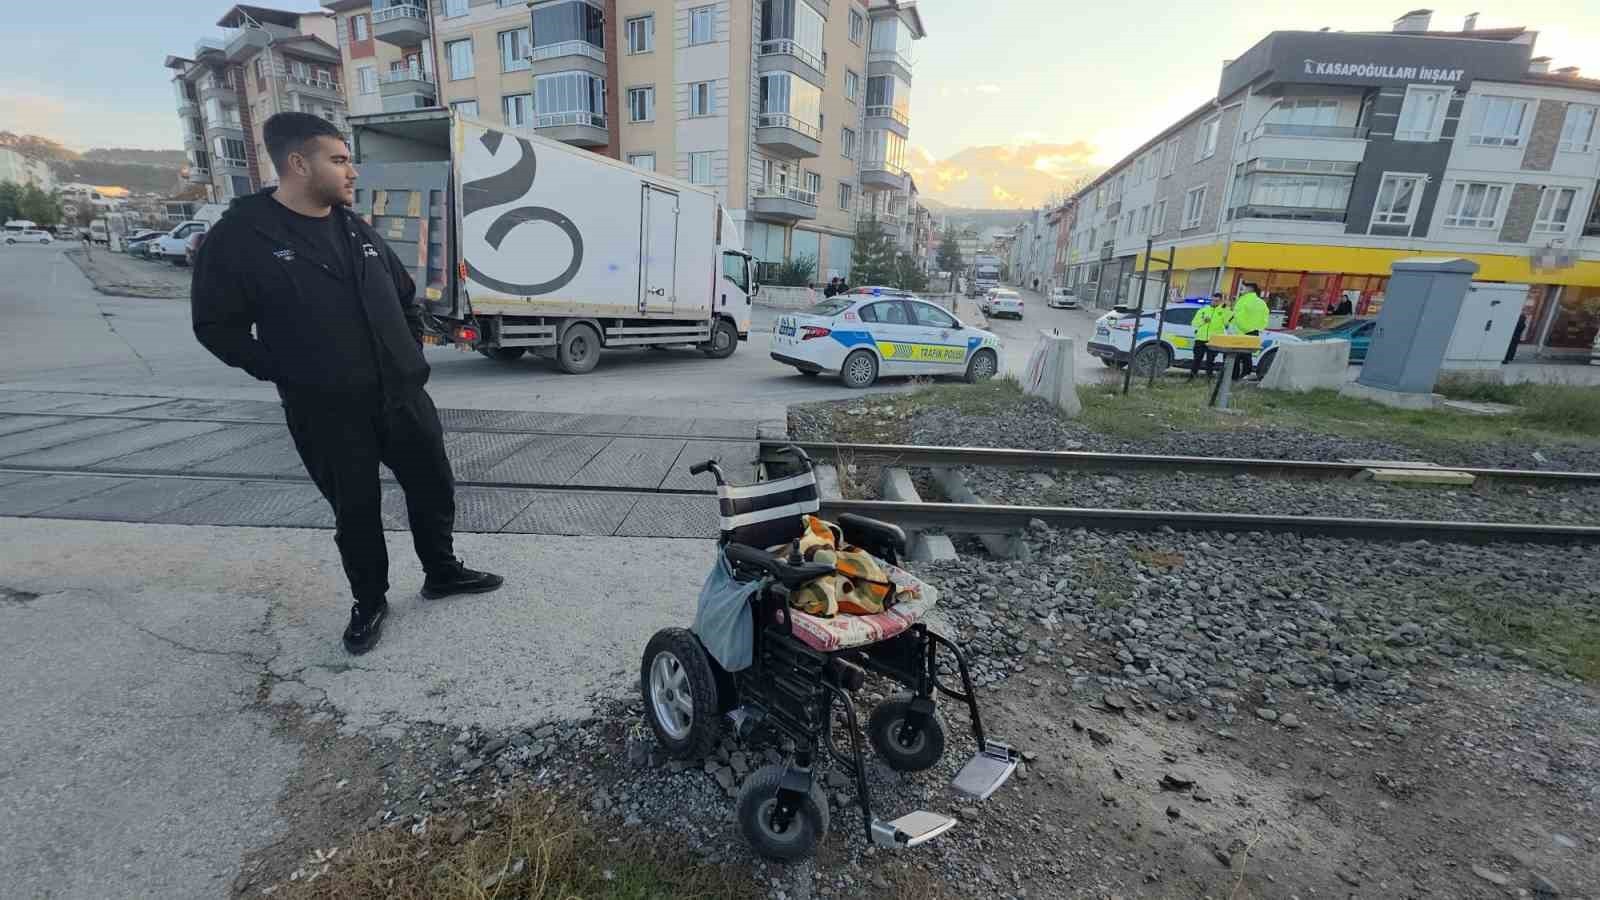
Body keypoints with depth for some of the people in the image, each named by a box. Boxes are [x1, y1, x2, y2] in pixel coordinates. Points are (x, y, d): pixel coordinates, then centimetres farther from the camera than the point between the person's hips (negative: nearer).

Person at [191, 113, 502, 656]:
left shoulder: (356, 229, 9)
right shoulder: (240, 237, -8)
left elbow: (405, 295, 20)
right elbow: (217, 325, -3)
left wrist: (412, 353, 11)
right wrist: (287, 375, -8)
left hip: (402, 396, 5)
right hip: (328, 414, -5)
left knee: (434, 486, 12)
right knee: (355, 512, 8)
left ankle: (442, 572, 34)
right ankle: (369, 603, 29)